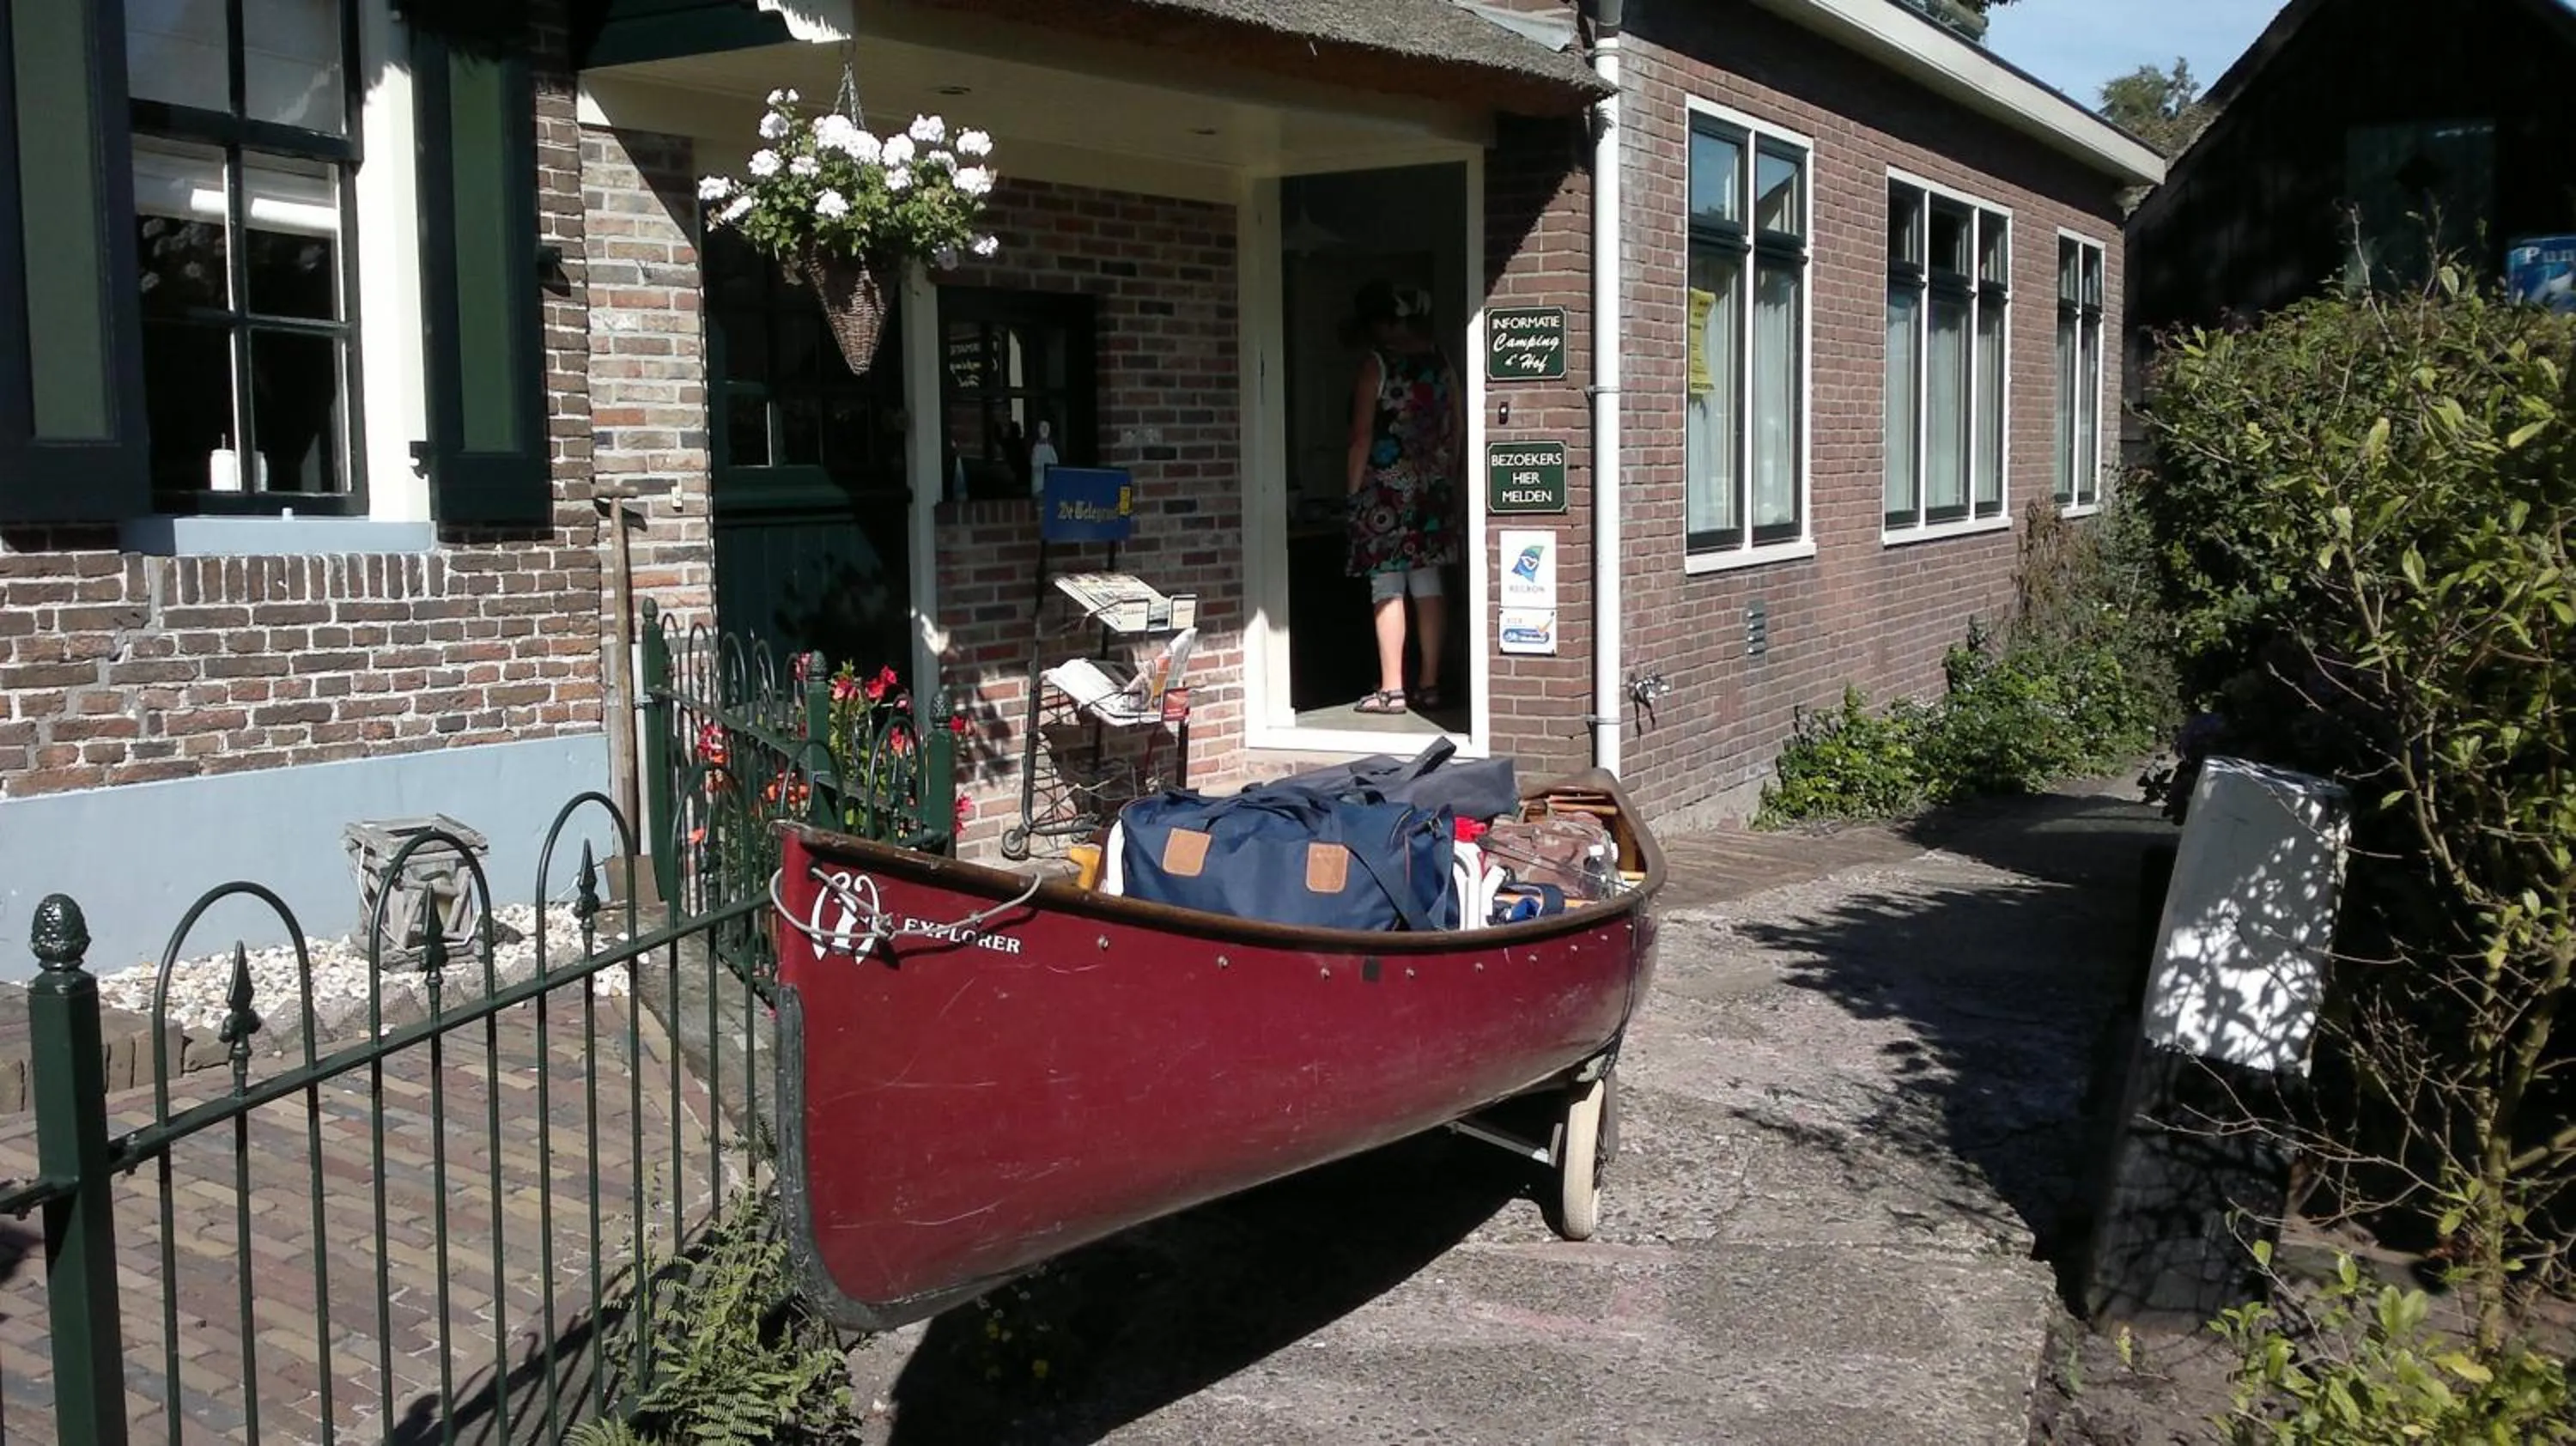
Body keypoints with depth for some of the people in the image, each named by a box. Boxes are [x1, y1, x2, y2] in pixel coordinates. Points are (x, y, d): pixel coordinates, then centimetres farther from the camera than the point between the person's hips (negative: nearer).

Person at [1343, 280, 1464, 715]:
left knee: (1387, 589, -3)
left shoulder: (1377, 365, -10)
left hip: (1387, 487, -6)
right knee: (1428, 584, 9)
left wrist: (1353, 488, -5)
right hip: (1433, 486, 6)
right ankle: (1429, 684, 12)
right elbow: (1459, 426, 10)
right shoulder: (1441, 361, 6)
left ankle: (1391, 689, -4)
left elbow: (1362, 436, -12)